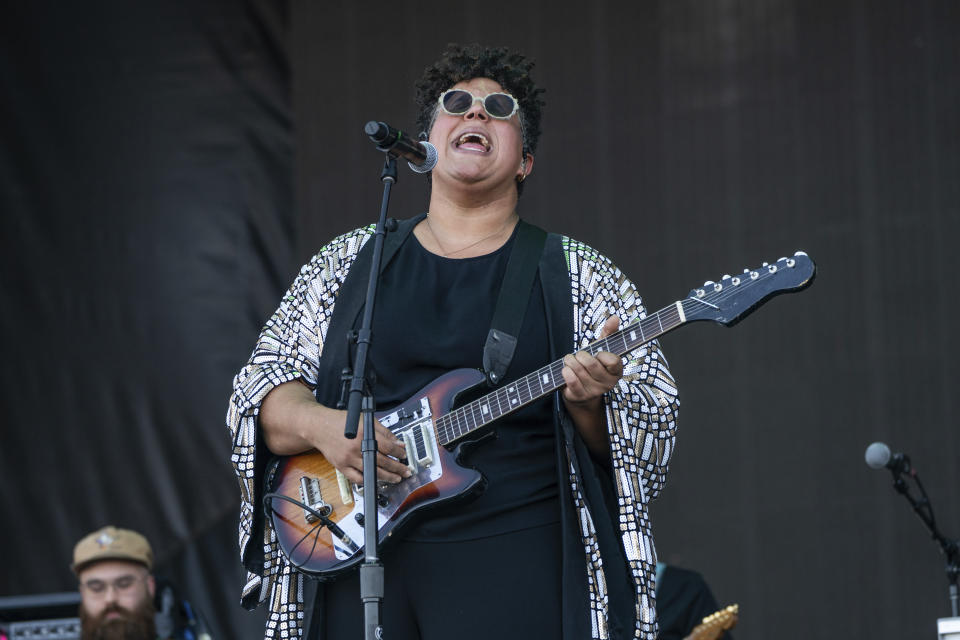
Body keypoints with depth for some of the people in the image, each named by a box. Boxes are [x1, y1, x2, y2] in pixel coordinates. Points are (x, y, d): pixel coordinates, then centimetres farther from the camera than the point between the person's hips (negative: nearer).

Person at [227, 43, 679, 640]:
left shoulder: (578, 275, 10)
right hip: (357, 555, 2)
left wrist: (591, 400, -17)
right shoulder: (346, 264, 15)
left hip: (515, 561, -2)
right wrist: (321, 426, -9)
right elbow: (259, 390, 12)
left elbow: (652, 429, 4)